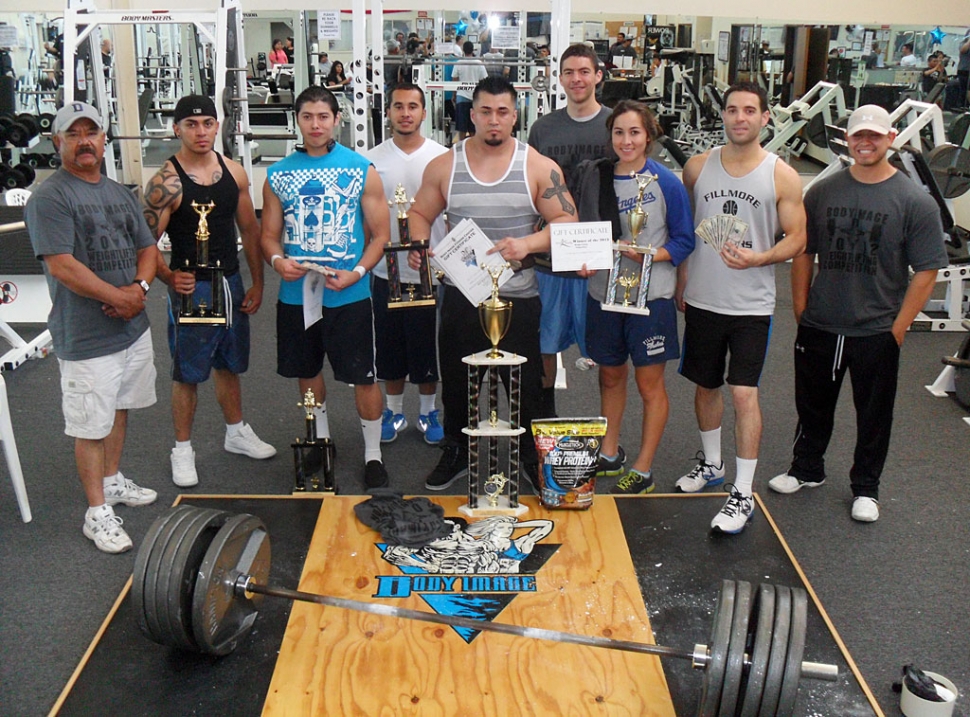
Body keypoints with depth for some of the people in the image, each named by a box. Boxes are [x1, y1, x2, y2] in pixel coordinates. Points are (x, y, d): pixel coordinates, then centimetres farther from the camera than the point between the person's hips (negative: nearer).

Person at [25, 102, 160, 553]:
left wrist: (140, 287, -7)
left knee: (119, 409, 21)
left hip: (133, 327, 8)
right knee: (91, 425, 2)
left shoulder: (119, 193, 12)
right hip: (86, 336, -7)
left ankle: (112, 481, 39)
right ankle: (97, 511, 13)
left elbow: (148, 248, 13)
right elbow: (62, 265, -20)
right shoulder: (49, 198, -12)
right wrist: (118, 297, -16)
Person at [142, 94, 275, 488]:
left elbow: (249, 229, 9)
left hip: (231, 282, 5)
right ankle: (183, 450, 20)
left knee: (229, 364, 19)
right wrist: (169, 277, -30)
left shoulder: (234, 172, 3)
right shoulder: (166, 182, -14)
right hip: (191, 287, -5)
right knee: (188, 373, 5)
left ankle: (237, 433, 37)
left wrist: (257, 283, 7)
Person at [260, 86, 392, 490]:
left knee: (363, 377, 1)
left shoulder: (362, 170, -1)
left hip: (349, 295, -3)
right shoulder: (279, 175, 6)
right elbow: (270, 235, 10)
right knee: (306, 372, 17)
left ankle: (373, 453, 20)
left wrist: (358, 272, -16)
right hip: (296, 294, 3)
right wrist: (277, 260, -13)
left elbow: (380, 234, -1)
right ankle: (320, 441, 39)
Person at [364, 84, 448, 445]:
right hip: (386, 270, 1)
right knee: (390, 347, 12)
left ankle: (428, 412, 28)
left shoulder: (441, 157, -2)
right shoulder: (372, 159, 0)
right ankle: (394, 411, 29)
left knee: (429, 346, 10)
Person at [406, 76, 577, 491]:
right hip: (461, 294, 2)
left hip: (519, 297, -1)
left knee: (527, 382, 9)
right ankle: (456, 453, 34)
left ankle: (533, 455, 30)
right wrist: (420, 245, -10)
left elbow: (567, 221, -5)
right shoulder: (444, 166, 3)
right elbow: (420, 213, 11)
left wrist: (528, 243, -21)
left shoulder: (539, 168, -2)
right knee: (456, 380, 13)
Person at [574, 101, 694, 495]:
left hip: (651, 295, -4)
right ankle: (609, 454, 34)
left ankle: (643, 470, 16)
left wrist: (648, 255, -20)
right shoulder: (595, 176, 3)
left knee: (649, 382, 4)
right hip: (603, 291, 4)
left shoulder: (666, 182, -8)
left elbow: (683, 240, -5)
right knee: (610, 375, 17)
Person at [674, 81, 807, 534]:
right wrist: (680, 280, 9)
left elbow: (797, 239, -3)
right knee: (705, 387, 16)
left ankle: (743, 493, 2)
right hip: (702, 300, 4)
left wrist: (758, 258, -21)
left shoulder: (782, 177, -4)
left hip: (752, 305, -3)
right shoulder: (698, 167, 4)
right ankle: (711, 464, 38)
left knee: (744, 393, -8)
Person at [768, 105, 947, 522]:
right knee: (812, 405, 17)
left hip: (876, 332, -2)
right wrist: (801, 310, 3)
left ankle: (865, 488, 30)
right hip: (819, 327, 3)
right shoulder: (823, 192, 2)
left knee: (874, 414, 12)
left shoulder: (914, 201, -8)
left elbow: (926, 272, -7)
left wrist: (898, 328, -10)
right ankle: (806, 469, 38)